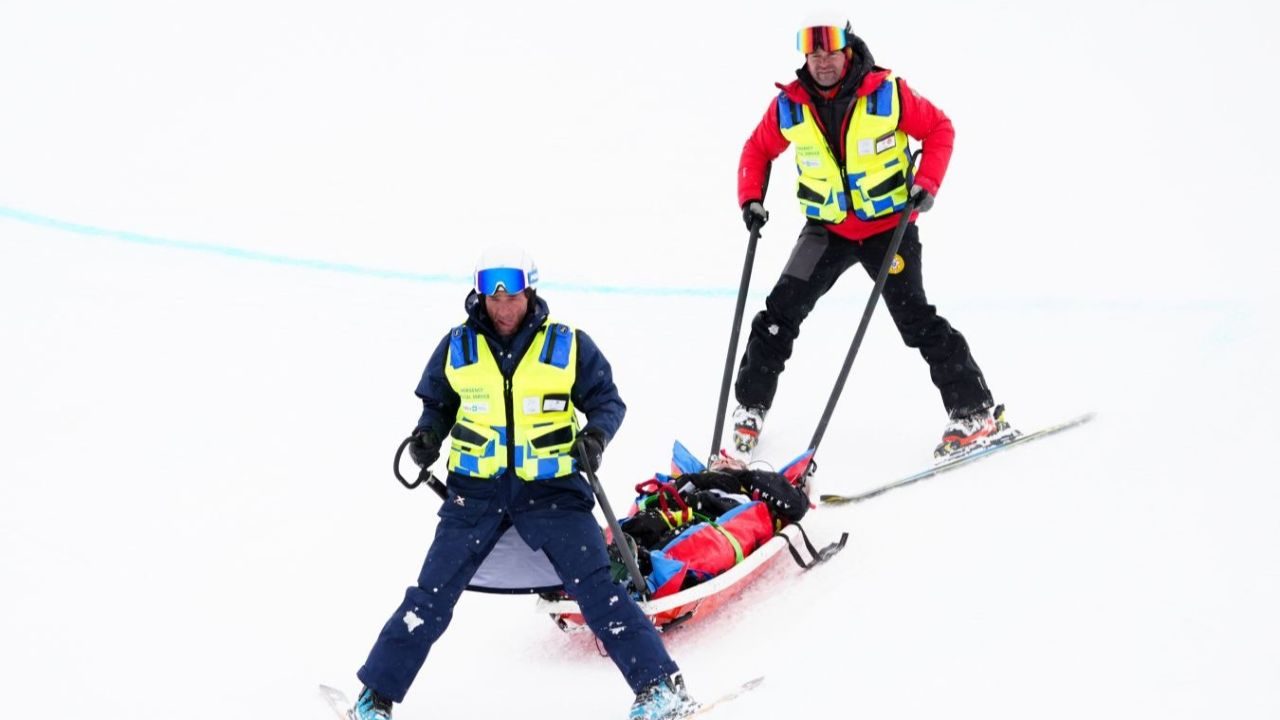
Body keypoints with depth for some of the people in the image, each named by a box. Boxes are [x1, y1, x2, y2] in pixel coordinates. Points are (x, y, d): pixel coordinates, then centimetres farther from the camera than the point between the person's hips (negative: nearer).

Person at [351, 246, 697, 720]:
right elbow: (437, 404, 16)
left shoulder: (568, 345, -3)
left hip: (552, 490, -2)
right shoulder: (457, 348, 2)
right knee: (432, 596, 1)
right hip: (476, 491, 2)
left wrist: (596, 435, -17)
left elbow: (607, 401, 4)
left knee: (596, 588, -10)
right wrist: (428, 435, -5)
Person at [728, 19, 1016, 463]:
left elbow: (938, 129, -5)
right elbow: (758, 150, 7)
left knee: (915, 320, -8)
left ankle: (975, 413, 2)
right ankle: (750, 409, 8)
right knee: (780, 313, -5)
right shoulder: (789, 106, -8)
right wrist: (751, 199, -7)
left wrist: (927, 183, -17)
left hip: (889, 225, -3)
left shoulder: (887, 94, -16)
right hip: (827, 228, 3)